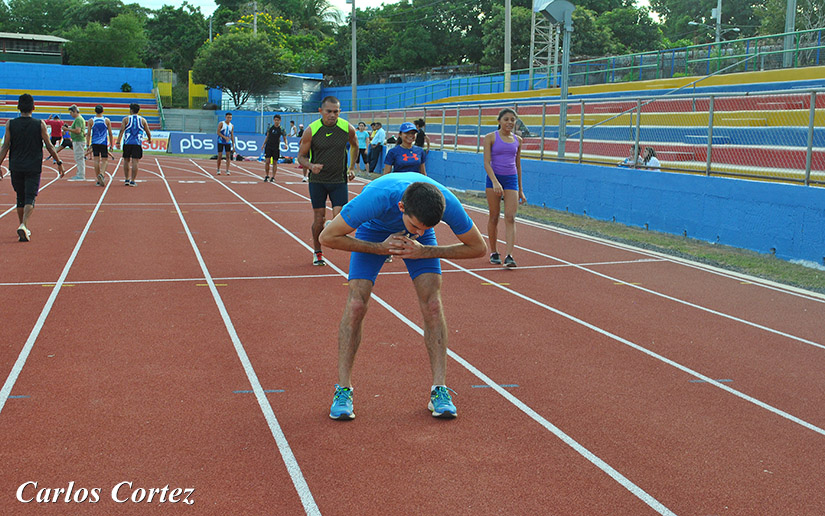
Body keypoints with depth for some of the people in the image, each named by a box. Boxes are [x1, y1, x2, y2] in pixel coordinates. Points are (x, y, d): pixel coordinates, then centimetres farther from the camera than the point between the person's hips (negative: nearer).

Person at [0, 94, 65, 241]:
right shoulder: (40, 124, -3)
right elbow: (49, 146, -1)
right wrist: (59, 163, 7)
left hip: (16, 167, 2)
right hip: (33, 168, -2)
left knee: (20, 198, 15)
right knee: (30, 199, -3)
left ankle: (23, 227, 23)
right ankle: (24, 226, -23)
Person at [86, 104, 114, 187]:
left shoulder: (91, 120, 1)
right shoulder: (107, 120, 1)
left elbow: (88, 134, 1)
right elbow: (110, 134, 3)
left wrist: (87, 145, 6)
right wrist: (111, 145, 10)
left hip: (94, 143, 1)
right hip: (104, 143, -1)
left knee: (96, 160, 5)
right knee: (104, 160, 5)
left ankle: (99, 180, 5)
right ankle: (101, 174, -22)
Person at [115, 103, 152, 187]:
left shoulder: (126, 119, 4)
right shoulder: (142, 120, 7)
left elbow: (121, 131, -6)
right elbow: (148, 132, 12)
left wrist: (118, 142, -9)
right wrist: (149, 139, 32)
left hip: (127, 143, 0)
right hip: (137, 144, 0)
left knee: (126, 161, 14)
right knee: (135, 162, -2)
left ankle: (127, 179, 16)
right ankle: (132, 181, -7)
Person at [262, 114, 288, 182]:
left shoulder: (281, 129, -3)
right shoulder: (270, 127, 3)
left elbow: (284, 139, 3)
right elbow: (267, 136, 13)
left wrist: (285, 144, -16)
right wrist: (263, 144, 8)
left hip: (276, 148, -1)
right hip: (268, 147, 1)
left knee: (275, 163, 3)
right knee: (267, 161, -6)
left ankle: (273, 177, 12)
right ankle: (267, 176, 7)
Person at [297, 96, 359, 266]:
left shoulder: (348, 128, -6)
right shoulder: (311, 131, -11)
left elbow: (354, 146, 16)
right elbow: (301, 156, -2)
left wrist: (352, 168, 12)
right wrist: (311, 166, -22)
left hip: (339, 180, 1)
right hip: (317, 180, -1)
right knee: (319, 218, 4)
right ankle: (317, 252, 22)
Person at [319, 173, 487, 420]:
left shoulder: (448, 203, -37)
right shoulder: (376, 198, -43)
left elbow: (478, 247, -21)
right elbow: (327, 237, -30)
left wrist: (424, 251, -28)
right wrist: (380, 248, -33)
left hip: (420, 246, 1)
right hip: (373, 231, -1)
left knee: (432, 305, -13)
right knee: (356, 305, -14)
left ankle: (440, 391, -4)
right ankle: (343, 391, -2)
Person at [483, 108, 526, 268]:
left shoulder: (517, 140, 10)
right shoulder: (491, 138, -1)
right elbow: (486, 162, -8)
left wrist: (520, 190, 17)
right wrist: (495, 181, -23)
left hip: (511, 179, 2)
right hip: (494, 178, -2)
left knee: (510, 218, -9)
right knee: (494, 217, 5)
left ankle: (509, 255, -15)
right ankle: (494, 252, 20)